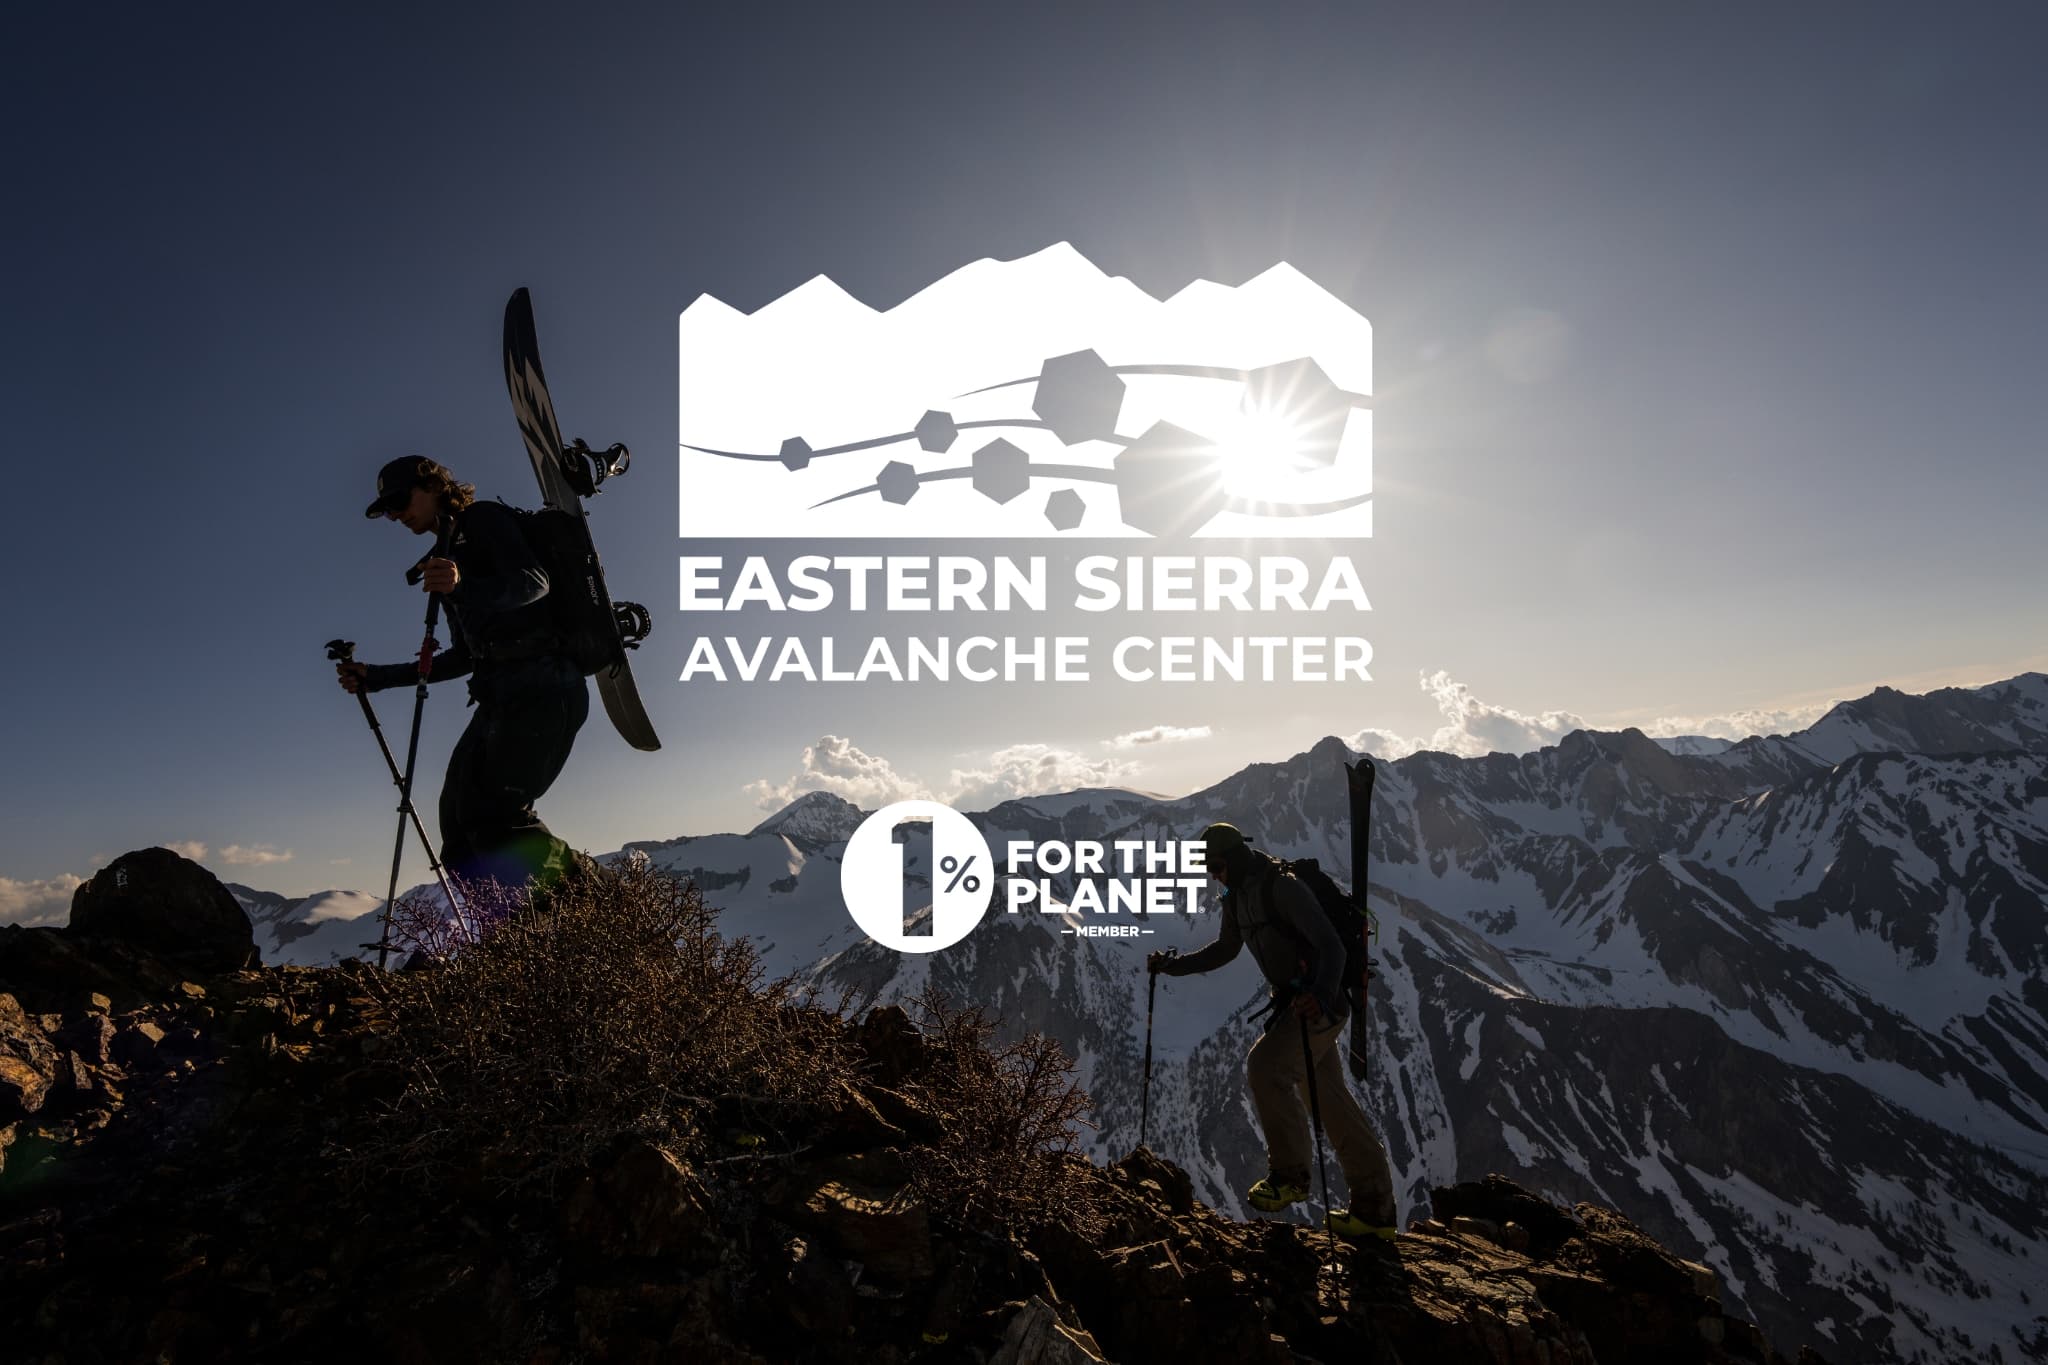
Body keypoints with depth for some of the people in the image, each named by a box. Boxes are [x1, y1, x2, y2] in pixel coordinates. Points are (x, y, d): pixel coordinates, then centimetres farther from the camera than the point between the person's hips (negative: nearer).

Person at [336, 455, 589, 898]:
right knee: (461, 844, -1)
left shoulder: (485, 519, 3)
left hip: (539, 686, -9)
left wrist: (463, 587, -34)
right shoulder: (453, 554, 28)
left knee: (494, 817, -22)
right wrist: (378, 677, 26)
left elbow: (534, 582, -16)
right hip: (501, 695, 9)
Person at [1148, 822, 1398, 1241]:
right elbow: (1224, 950, 22)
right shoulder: (1238, 896, 8)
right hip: (1294, 1000, 9)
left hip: (1320, 1002, -9)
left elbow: (1331, 946, -28)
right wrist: (1172, 965, 14)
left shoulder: (1282, 887, -21)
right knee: (1328, 1097, 10)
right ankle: (1375, 1207, 17)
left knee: (1264, 1066, -20)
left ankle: (1290, 1174, -3)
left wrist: (1321, 996, -44)